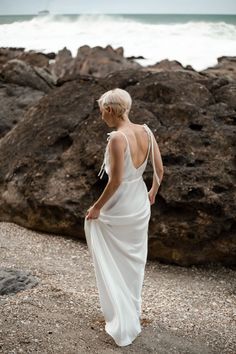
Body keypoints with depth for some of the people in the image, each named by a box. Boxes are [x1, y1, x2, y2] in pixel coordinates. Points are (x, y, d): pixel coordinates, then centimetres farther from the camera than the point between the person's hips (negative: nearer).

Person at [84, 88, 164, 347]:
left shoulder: (117, 137, -24)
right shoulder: (146, 131, -3)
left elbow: (115, 180, -25)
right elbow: (159, 170, 3)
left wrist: (96, 208, -12)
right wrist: (152, 193, 21)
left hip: (117, 211, -7)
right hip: (140, 206, 7)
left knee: (112, 266, 11)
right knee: (134, 262, 23)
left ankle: (122, 326, 19)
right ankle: (133, 315, 40)